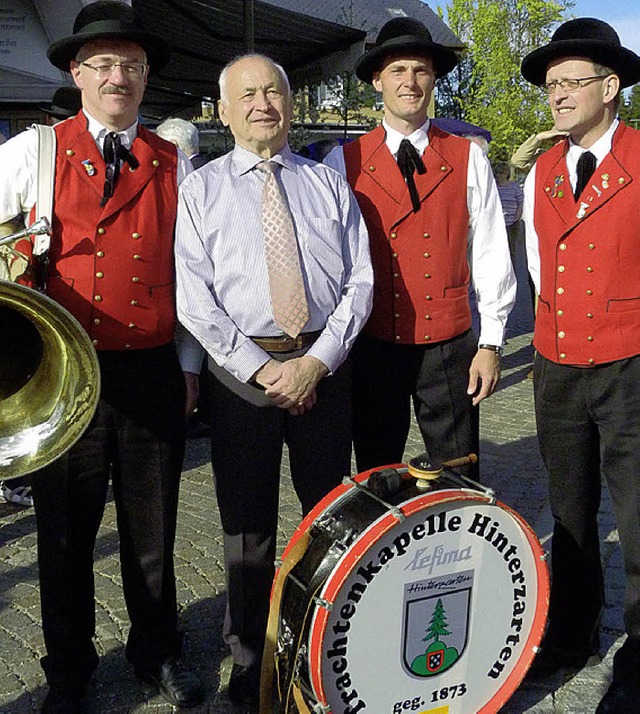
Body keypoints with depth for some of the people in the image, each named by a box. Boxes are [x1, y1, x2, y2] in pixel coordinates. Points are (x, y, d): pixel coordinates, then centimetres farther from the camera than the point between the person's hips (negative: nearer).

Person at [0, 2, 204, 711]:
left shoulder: (174, 166, 8)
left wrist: (188, 362, 5)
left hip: (153, 373, 1)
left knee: (152, 530, 14)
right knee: (65, 532, 12)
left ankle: (158, 651, 36)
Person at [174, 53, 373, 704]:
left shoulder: (329, 184, 9)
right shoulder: (201, 190, 3)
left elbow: (360, 279, 1)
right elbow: (194, 298, -6)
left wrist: (317, 361, -11)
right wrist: (261, 370, -13)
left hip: (324, 367, 2)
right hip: (242, 371, -1)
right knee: (247, 527, 9)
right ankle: (249, 657, 29)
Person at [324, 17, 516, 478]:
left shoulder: (468, 158, 5)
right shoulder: (344, 163, 2)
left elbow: (491, 254, 3)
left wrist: (491, 342, 0)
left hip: (449, 345, 1)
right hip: (371, 347, 0)